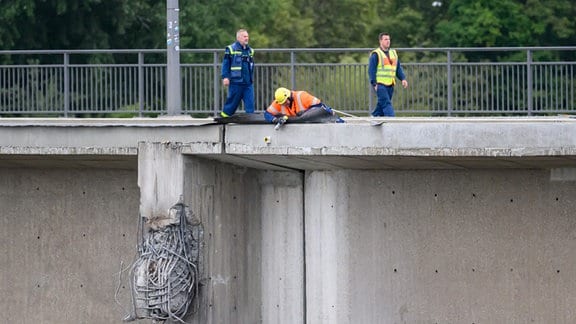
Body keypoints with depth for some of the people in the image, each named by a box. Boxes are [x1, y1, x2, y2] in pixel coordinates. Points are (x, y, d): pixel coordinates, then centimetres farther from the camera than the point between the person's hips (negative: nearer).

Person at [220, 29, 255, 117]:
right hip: (236, 82, -5)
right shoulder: (231, 49, -3)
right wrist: (225, 77, -11)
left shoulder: (250, 50, 15)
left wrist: (252, 78, 22)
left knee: (250, 103, -2)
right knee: (232, 103, 1)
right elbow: (225, 64, -4)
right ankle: (224, 116, 17)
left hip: (248, 83, 5)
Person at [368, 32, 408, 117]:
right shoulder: (376, 54, -3)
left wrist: (403, 78, 6)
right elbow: (371, 70, -7)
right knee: (386, 103, -15)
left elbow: (398, 68, 21)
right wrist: (374, 84, -14)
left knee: (381, 104, 9)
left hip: (390, 84, 6)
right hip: (380, 84, -6)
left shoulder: (393, 53, 18)